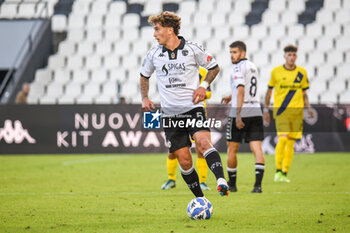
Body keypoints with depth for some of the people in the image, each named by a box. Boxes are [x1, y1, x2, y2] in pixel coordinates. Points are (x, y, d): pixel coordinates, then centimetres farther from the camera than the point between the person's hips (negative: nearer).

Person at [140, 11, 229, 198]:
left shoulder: (192, 50, -2)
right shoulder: (153, 54, 5)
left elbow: (214, 67, 11)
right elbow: (144, 76, 23)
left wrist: (203, 86, -4)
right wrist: (145, 98, 8)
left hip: (193, 108, -3)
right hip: (170, 114, 3)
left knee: (203, 142, -29)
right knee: (184, 161, 1)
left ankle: (221, 181, -43)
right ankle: (200, 199, 14)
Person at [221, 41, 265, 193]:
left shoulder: (238, 68, -9)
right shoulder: (253, 67, 17)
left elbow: (241, 90, -19)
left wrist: (238, 115, -22)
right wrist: (231, 97, 31)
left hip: (241, 112, -7)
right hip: (256, 111, 7)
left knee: (232, 149, 8)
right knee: (257, 148, -3)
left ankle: (231, 184, 17)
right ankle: (258, 184, -15)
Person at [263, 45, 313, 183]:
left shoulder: (302, 72, 8)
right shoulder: (276, 71, 1)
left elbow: (304, 93, 15)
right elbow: (269, 91, 10)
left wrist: (308, 108, 2)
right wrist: (266, 109, 8)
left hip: (297, 110, 3)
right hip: (281, 110, -3)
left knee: (291, 142, 3)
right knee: (283, 139, -17)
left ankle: (285, 173, 11)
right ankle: (278, 171, -7)